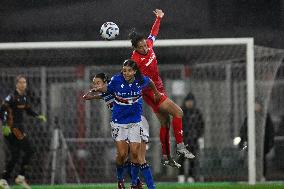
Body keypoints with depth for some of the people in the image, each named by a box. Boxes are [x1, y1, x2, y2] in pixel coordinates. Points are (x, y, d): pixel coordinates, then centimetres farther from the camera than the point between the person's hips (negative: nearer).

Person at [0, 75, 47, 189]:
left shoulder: (25, 97, 11)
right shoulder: (12, 97, -14)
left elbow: (28, 110, 23)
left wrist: (38, 116, 8)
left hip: (20, 127, 9)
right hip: (11, 127, -9)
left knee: (15, 156, 9)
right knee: (29, 150, -11)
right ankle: (21, 177, -4)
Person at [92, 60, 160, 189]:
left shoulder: (141, 81, -8)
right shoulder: (116, 80, -14)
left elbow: (150, 82, 14)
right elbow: (107, 89, 3)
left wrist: (156, 93, 31)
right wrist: (98, 89, -17)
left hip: (135, 122, 1)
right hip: (118, 122, -1)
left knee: (135, 153, -6)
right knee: (122, 154, -7)